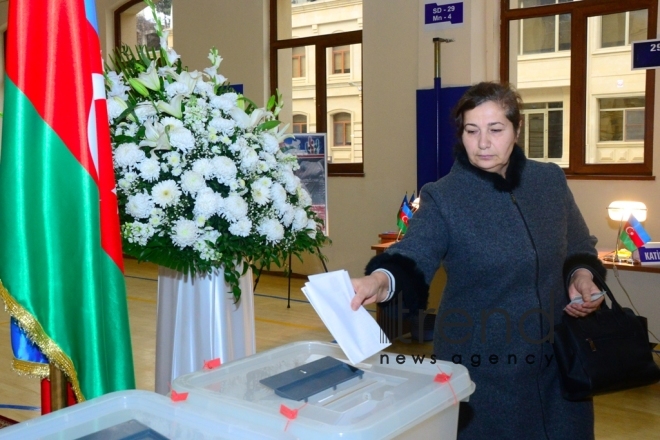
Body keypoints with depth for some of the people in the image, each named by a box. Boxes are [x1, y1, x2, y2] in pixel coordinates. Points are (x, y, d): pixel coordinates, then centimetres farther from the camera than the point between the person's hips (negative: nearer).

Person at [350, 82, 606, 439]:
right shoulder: (442, 196, -11)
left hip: (557, 358, 4)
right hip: (480, 363, -4)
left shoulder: (551, 180, 2)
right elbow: (414, 255, -26)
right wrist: (381, 280, -47)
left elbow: (580, 247, 15)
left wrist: (581, 274, -6)